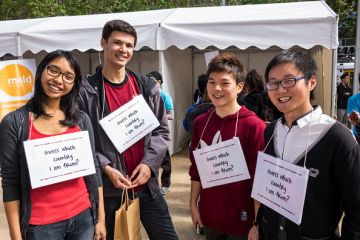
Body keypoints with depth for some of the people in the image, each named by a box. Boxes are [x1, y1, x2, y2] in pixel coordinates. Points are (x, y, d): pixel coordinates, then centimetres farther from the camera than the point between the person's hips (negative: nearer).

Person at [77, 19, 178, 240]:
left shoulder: (147, 87, 5)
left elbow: (162, 131, 5)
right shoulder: (87, 91, -5)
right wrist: (106, 168, -14)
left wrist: (149, 163, -8)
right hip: (107, 188, -2)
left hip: (147, 184, 3)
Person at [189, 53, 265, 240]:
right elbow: (196, 168, 7)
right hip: (209, 216, 4)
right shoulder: (200, 122, -1)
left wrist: (257, 223, -12)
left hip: (241, 219, -4)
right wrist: (193, 204, 7)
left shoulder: (254, 126, -16)